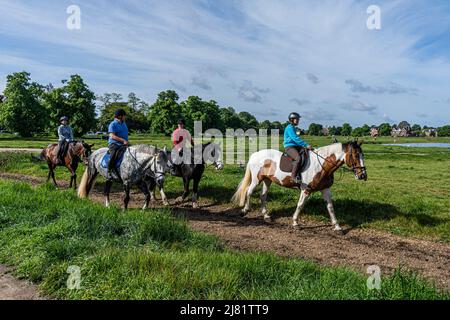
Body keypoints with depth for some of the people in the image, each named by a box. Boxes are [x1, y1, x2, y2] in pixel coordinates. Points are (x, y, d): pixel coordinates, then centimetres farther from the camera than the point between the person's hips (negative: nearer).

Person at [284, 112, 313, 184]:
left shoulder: (294, 128, 22)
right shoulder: (289, 128, -10)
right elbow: (295, 139, -20)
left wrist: (305, 146, 13)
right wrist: (306, 145, -21)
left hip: (296, 146, 10)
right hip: (289, 147, -10)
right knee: (298, 158, -32)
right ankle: (293, 175, -26)